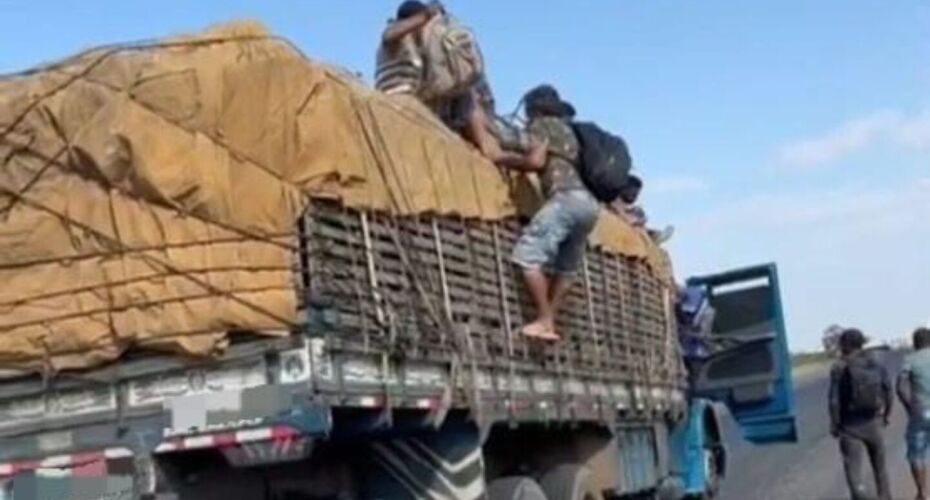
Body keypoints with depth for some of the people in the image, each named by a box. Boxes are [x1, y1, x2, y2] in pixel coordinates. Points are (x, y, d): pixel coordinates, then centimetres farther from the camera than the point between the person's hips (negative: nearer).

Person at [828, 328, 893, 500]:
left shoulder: (839, 368, -12)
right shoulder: (876, 364, -1)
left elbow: (835, 399, -14)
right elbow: (887, 392, 3)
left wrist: (834, 424, -4)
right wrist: (886, 415, 18)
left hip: (851, 426, -4)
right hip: (874, 423, 4)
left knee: (853, 467, 0)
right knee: (879, 463, 22)